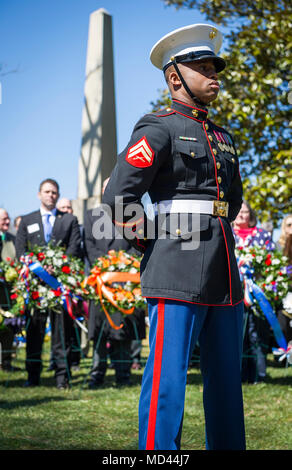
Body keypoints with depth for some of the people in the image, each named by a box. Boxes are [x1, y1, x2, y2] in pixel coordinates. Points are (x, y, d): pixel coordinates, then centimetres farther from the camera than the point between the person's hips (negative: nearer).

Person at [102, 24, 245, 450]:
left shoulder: (223, 138, 20)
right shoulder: (158, 128, -2)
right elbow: (118, 197, -10)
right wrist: (151, 245, -3)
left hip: (224, 272, 8)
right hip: (179, 272, -8)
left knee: (226, 379, 10)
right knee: (168, 376, -8)